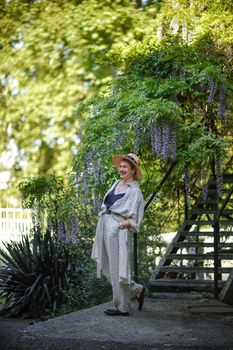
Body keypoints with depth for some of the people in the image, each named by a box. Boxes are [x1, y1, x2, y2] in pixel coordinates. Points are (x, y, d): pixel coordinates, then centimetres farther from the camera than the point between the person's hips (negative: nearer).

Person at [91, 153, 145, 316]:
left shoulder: (134, 191, -9)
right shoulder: (117, 184, 13)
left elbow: (133, 219, -12)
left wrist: (125, 224, -29)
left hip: (118, 231, -8)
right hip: (106, 229, 8)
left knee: (117, 268, -2)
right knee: (108, 267, 13)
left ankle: (123, 307, 9)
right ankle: (137, 290, 25)